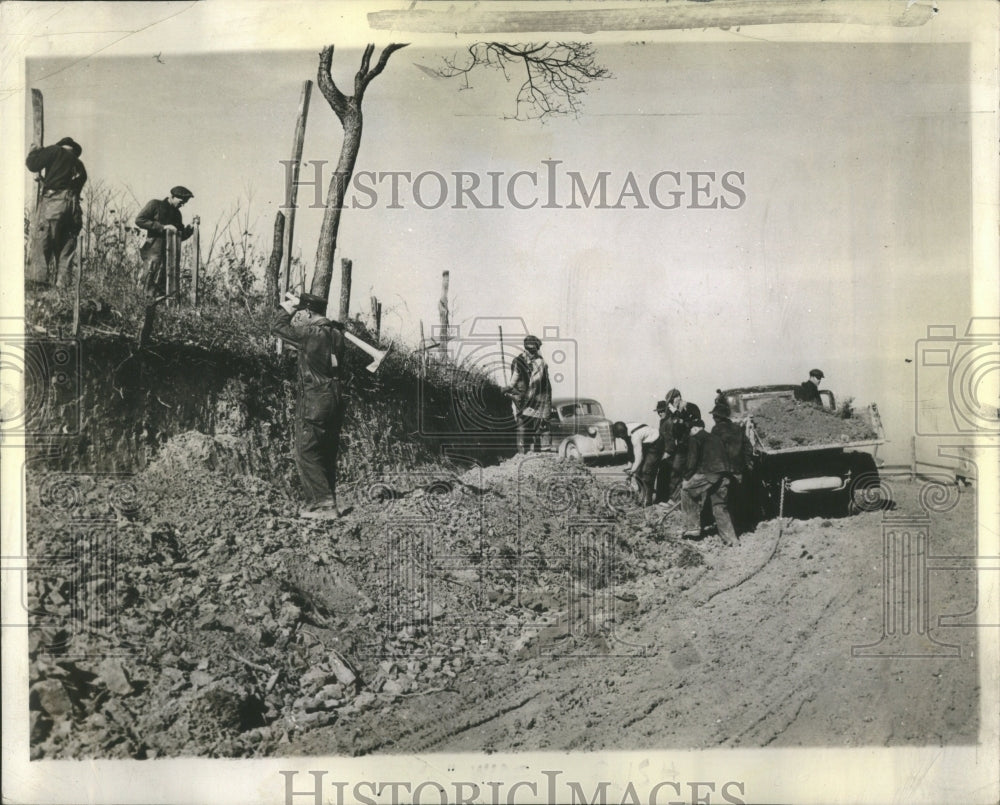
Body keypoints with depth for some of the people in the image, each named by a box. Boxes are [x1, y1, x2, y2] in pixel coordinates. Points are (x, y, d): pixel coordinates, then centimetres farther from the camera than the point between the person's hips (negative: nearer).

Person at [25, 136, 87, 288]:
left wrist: (33, 152, 22)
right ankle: (62, 284, 1)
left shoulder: (55, 151, 8)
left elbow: (33, 165, 0)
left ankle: (38, 279, -16)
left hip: (53, 201, -6)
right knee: (66, 248, 6)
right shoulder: (80, 166, 26)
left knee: (40, 241, -7)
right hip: (73, 207, 6)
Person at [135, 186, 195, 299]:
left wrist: (188, 231, -2)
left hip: (170, 253, 6)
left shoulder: (176, 213, 20)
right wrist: (162, 227, -14)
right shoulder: (155, 204, 2)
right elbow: (139, 220, -8)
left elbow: (180, 237, 21)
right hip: (154, 251, -5)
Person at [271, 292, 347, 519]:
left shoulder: (310, 333, -14)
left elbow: (277, 327, -2)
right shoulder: (336, 333, 8)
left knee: (307, 454, -2)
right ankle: (324, 503, 21)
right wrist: (297, 307, 20)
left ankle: (325, 505, -7)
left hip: (314, 402, -8)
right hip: (335, 399, 8)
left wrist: (288, 307, 11)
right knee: (327, 456, 13)